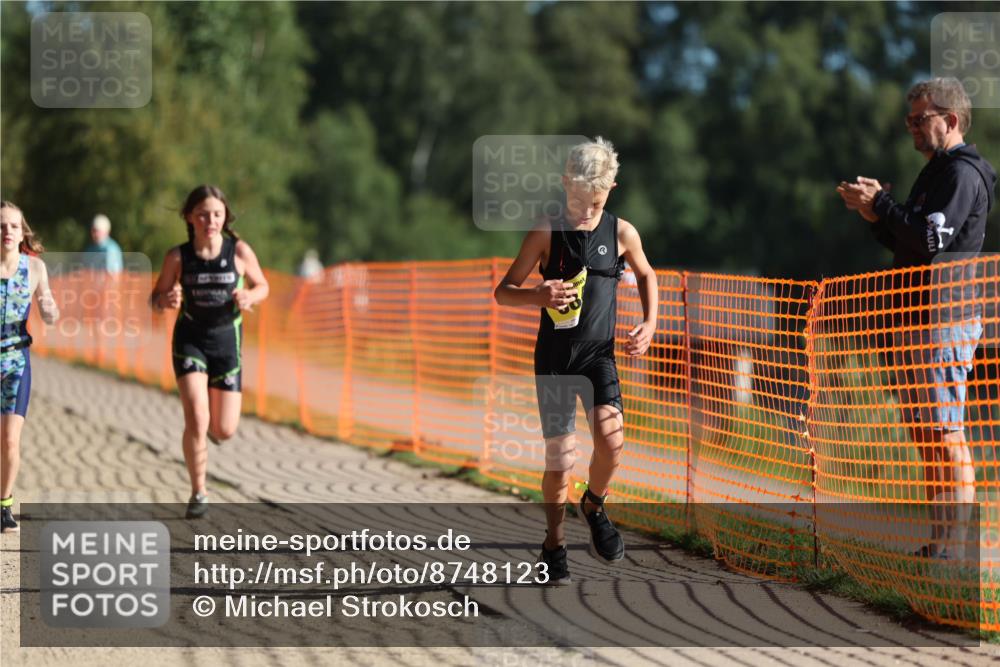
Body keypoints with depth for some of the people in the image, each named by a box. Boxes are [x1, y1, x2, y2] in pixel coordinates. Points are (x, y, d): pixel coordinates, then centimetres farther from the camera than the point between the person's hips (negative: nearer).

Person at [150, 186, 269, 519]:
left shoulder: (239, 251, -8)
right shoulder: (178, 257, -8)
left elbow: (262, 286, 6)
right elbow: (156, 298, 3)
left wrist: (249, 297, -17)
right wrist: (166, 300, -21)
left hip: (226, 340, 1)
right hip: (190, 340, -1)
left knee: (224, 431, 2)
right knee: (196, 420, -16)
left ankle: (212, 425, 41)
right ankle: (198, 493, 2)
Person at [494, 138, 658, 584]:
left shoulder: (622, 233, 2)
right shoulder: (546, 234, -3)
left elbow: (645, 275, 23)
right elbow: (503, 292, 0)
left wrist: (649, 323, 9)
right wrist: (537, 297, -21)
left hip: (599, 355, 1)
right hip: (554, 358, -1)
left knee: (610, 437, -21)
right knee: (559, 455, -1)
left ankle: (594, 505, 9)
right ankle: (554, 543, 19)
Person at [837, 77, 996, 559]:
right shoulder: (936, 172, 21)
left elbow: (931, 238, -22)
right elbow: (907, 243, 23)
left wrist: (880, 204, -12)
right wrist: (875, 215, 7)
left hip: (945, 319, -10)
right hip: (918, 318, 10)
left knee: (947, 434, -11)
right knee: (923, 434, 11)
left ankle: (960, 544, -11)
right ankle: (940, 540, 15)